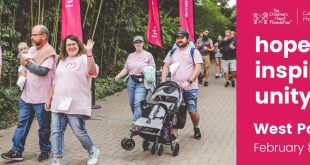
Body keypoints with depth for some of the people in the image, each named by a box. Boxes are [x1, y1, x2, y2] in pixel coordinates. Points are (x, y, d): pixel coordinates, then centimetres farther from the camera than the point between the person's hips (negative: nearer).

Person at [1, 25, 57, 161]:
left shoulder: (49, 52, -13)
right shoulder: (32, 50, 10)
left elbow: (42, 71, -23)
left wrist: (27, 64, -12)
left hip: (41, 98, -7)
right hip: (27, 96, 7)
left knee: (44, 127, 6)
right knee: (22, 124, 8)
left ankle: (45, 151, 22)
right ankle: (16, 151, 13)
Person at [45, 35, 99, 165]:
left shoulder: (84, 59, -3)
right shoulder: (62, 61, 18)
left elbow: (92, 71, -25)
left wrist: (89, 52, -32)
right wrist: (49, 98, 19)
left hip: (76, 105, -6)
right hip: (58, 104, 6)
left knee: (79, 132, 1)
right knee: (56, 132, 3)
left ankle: (93, 151, 27)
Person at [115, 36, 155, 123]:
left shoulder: (148, 55, 4)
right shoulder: (130, 56, 15)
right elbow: (126, 69, 12)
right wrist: (119, 75, -5)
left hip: (142, 82, -5)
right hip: (131, 81, 5)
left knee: (138, 103, -16)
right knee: (132, 102, 8)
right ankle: (138, 119, 27)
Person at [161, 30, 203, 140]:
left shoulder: (194, 52, 2)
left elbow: (198, 68, -7)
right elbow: (166, 67, 12)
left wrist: (188, 82, -18)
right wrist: (163, 82, -3)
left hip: (190, 88, -3)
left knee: (193, 111, -1)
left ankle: (196, 128, 26)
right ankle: (174, 133, 7)